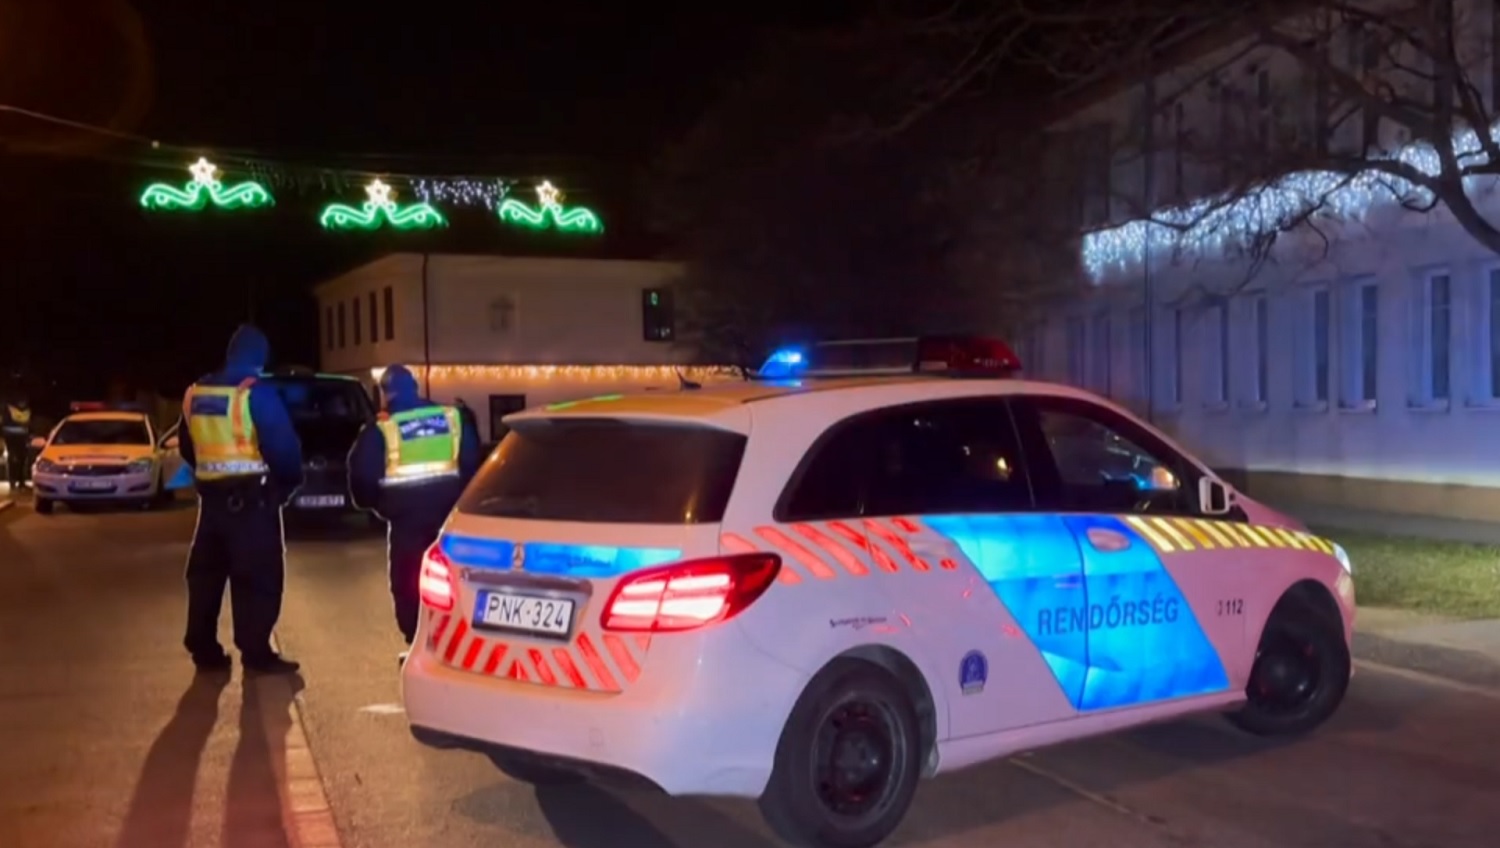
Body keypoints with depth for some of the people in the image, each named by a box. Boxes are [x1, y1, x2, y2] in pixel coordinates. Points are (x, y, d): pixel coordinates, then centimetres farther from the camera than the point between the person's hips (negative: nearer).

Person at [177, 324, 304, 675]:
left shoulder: (195, 393, 9)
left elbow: (186, 447, 20)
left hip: (211, 495, 7)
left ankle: (204, 649, 20)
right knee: (257, 578, -1)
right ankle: (256, 652, 0)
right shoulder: (257, 393, -13)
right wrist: (290, 482, 2)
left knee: (205, 574, 14)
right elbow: (283, 447, -15)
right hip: (251, 498, -7)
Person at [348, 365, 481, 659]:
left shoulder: (381, 430, -4)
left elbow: (362, 475, -2)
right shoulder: (454, 418, 8)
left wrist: (371, 501, 16)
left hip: (406, 515, -4)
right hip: (449, 509, 4)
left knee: (407, 581, 6)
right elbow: (472, 463, 11)